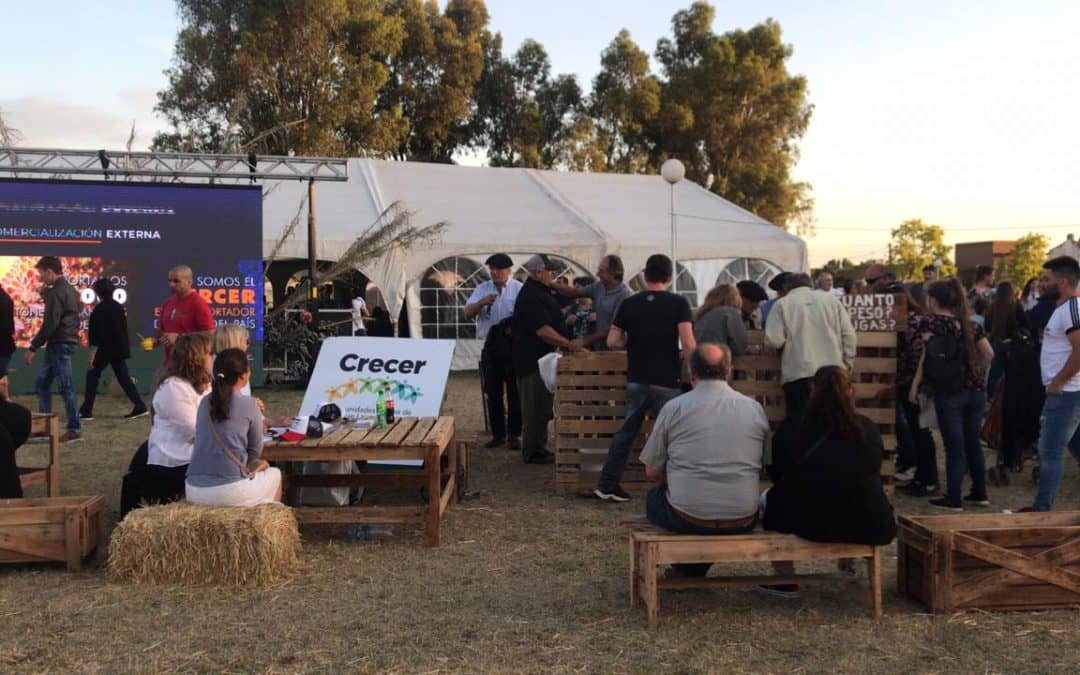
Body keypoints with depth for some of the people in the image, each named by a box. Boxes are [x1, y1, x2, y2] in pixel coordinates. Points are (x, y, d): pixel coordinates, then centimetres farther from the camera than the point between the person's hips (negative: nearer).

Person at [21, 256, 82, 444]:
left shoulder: (56, 292, -16)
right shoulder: (69, 289, 14)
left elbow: (49, 324, -20)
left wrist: (33, 348, -17)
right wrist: (46, 294, 13)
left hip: (60, 344, -10)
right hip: (66, 342, 10)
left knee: (66, 387, -5)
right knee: (42, 383, 15)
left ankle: (75, 430, -1)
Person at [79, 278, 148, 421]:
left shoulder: (100, 309, -11)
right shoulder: (119, 307, 12)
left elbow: (98, 331, -17)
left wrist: (94, 349, -17)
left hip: (106, 349, -7)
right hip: (120, 349, 7)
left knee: (92, 375, 3)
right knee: (123, 377, 10)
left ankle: (86, 411, 3)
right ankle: (140, 407, 3)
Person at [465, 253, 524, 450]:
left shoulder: (519, 289, 1)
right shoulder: (482, 289, 8)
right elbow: (468, 312, -3)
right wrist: (482, 302, -21)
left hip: (513, 345, -3)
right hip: (491, 345, 3)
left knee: (514, 391, 1)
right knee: (492, 392, 9)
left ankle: (513, 434, 9)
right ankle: (497, 434, 18)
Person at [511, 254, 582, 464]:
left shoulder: (538, 292, 15)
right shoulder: (531, 297, -20)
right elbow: (543, 330, -27)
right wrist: (569, 344, -23)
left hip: (539, 359, 11)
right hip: (533, 360, -11)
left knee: (542, 407, 15)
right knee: (535, 407, -3)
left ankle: (538, 448, 23)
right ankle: (532, 452, 4)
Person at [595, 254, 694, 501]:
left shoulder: (629, 303, 3)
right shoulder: (678, 303, -7)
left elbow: (612, 341, 3)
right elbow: (688, 345, -16)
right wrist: (682, 360, 3)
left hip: (636, 379, 4)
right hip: (666, 381, -4)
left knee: (626, 432, 14)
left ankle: (607, 484, 17)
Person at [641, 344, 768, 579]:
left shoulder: (674, 407, -4)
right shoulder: (755, 408, 5)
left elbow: (652, 473, 2)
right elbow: (761, 471, 12)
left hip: (687, 519, -2)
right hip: (743, 521, 3)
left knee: (654, 496, 28)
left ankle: (685, 569, 28)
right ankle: (694, 571, 34)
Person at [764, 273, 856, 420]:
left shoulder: (782, 304, 1)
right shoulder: (831, 300, 9)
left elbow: (774, 341, -7)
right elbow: (848, 334, 5)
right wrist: (847, 364, 12)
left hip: (799, 374, -3)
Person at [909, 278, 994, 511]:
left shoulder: (932, 322, -5)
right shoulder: (970, 324, 11)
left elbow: (928, 355, -14)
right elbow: (988, 353, 8)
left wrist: (915, 384, -12)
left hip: (948, 392, -5)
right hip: (975, 390, 5)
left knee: (954, 447, 0)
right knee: (973, 443, 16)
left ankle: (953, 499, 5)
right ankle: (979, 494, 25)